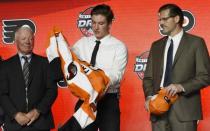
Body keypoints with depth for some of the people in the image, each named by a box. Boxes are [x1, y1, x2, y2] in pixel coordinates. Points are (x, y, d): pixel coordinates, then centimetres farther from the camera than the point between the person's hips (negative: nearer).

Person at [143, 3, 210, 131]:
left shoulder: (196, 42, 3)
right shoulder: (156, 46, 16)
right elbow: (148, 77, 15)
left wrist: (182, 87, -17)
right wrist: (149, 96, -4)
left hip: (184, 108, -4)